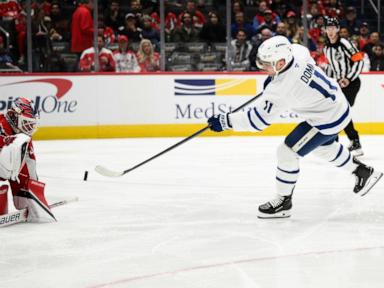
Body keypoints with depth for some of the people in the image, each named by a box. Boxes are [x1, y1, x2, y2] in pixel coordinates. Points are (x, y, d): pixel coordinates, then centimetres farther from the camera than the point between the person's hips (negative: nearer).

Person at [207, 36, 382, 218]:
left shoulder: (282, 88, -32)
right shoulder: (296, 56, -10)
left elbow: (258, 119, -27)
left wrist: (225, 121, -23)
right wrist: (274, 78, 12)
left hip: (328, 120, -10)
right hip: (339, 106, 10)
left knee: (287, 152, -6)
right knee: (324, 147, 33)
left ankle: (283, 202, 8)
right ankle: (363, 172, 49)